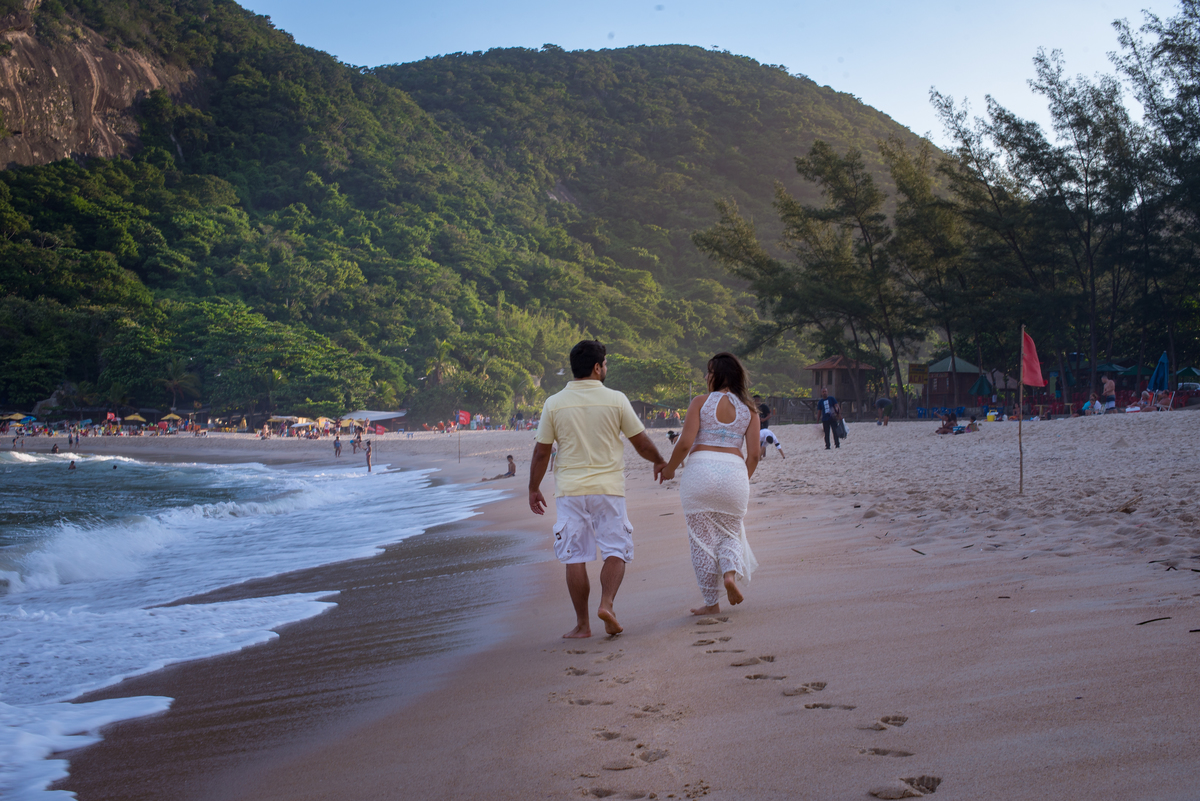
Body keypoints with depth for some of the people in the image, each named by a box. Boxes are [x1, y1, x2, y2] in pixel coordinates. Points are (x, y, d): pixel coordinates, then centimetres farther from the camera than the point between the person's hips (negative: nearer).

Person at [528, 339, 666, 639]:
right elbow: (641, 442, 3)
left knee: (575, 557, 6)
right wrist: (659, 462, 22)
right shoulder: (615, 400, -4)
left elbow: (541, 452, 2)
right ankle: (606, 604, -11)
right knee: (615, 551, 9)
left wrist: (533, 489, 14)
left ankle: (582, 624, 8)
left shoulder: (554, 403, -1)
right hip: (608, 488, -1)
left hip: (569, 490, 1)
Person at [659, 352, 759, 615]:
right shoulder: (748, 410, 10)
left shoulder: (701, 402, 1)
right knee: (730, 532, 20)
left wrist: (669, 468, 9)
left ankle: (711, 602, 11)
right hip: (734, 472, 2)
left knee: (702, 538, 8)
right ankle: (730, 573, -11)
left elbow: (685, 443, -6)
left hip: (701, 470, -2)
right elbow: (753, 455, 6)